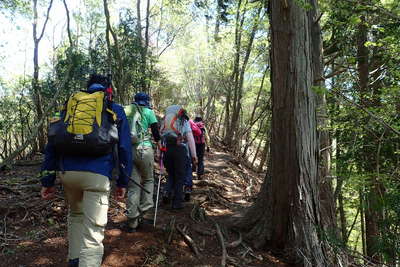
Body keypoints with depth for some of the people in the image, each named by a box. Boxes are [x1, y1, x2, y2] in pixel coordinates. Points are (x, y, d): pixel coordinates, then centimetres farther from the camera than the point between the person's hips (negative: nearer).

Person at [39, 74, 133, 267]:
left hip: (67, 172, 4)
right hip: (98, 174, -4)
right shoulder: (115, 110, 10)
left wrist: (47, 180, 14)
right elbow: (125, 148, 6)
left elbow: (52, 142, 12)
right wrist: (123, 182, 11)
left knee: (75, 214, 29)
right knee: (93, 233, -2)